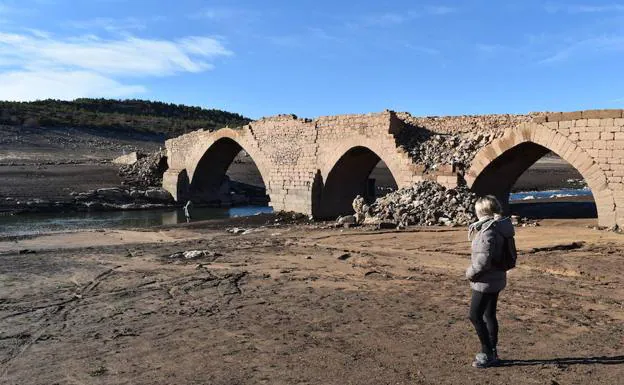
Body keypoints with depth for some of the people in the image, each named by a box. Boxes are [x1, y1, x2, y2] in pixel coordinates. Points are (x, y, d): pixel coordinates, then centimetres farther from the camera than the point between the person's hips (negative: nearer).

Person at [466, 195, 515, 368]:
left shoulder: (488, 231, -24)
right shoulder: (497, 226, 7)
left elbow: (483, 260, -26)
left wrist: (470, 273, -13)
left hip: (485, 281, -10)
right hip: (496, 279, 10)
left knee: (475, 316, 0)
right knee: (489, 315, 17)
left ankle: (487, 354, 9)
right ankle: (492, 352, 28)